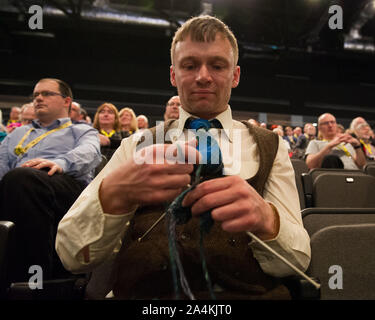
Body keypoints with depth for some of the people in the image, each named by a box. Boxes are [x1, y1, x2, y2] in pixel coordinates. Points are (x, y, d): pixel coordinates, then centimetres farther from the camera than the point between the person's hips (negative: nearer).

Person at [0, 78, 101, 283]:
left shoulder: (83, 131, 26)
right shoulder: (18, 133, 39)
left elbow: (89, 152, 1)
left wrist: (61, 163, -22)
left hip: (68, 186, -3)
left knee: (21, 178, -36)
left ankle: (28, 278, -33)